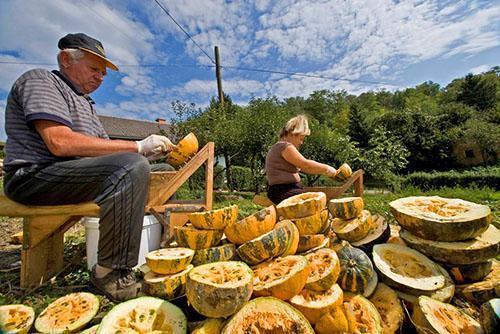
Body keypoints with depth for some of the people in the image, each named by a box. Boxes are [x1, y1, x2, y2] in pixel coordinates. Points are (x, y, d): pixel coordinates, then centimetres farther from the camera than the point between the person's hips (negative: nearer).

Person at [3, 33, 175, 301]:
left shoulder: (83, 102, 24)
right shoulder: (40, 80, -3)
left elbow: (104, 149, 13)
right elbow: (60, 143, -22)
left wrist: (148, 153, -3)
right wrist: (137, 147, -21)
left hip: (78, 174, 9)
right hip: (35, 176, -9)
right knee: (131, 167, -33)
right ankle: (111, 272, -23)